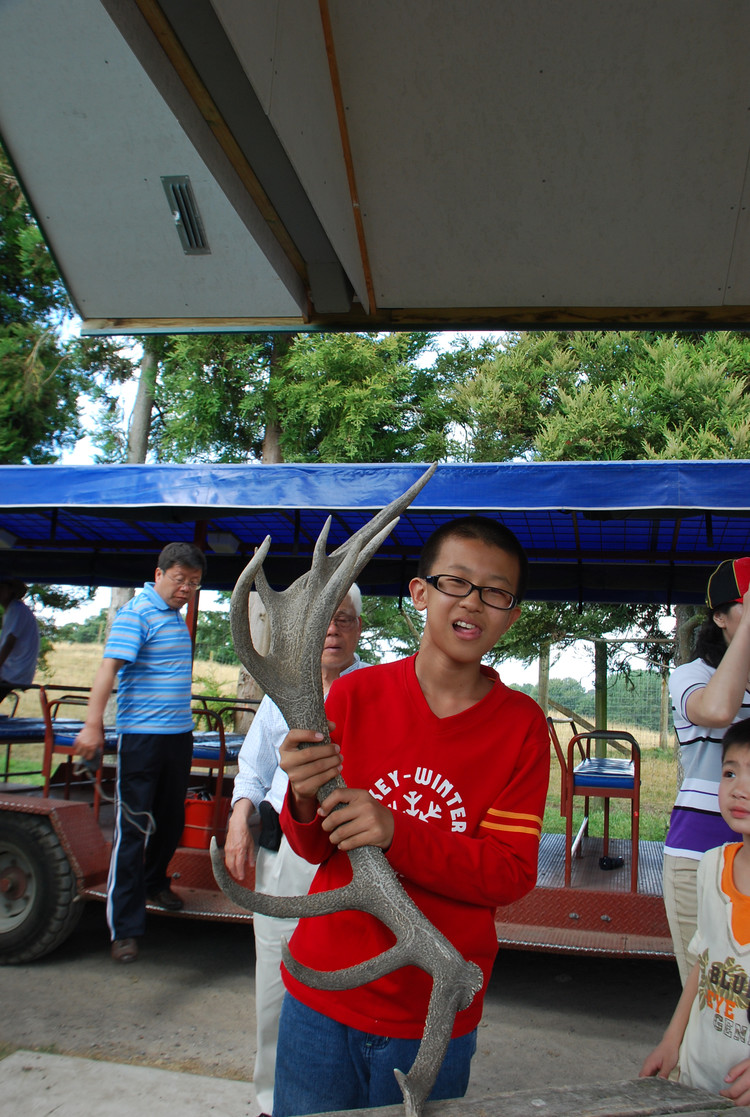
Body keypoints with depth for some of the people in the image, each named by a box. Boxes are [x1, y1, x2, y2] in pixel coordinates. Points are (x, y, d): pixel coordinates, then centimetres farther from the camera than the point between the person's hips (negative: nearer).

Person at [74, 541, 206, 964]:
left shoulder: (176, 616, 14)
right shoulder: (137, 613, -12)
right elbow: (110, 667, -22)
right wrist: (93, 725, -31)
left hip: (179, 734, 8)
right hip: (141, 735, -8)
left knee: (172, 819, 18)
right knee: (133, 828, -4)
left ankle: (154, 882, 41)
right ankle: (125, 928, 4)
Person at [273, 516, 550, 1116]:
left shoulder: (521, 724, -8)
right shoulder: (354, 695, -6)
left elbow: (513, 874, -12)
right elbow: (316, 848, 1)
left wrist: (396, 833, -26)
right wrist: (305, 802, -23)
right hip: (323, 996, 1)